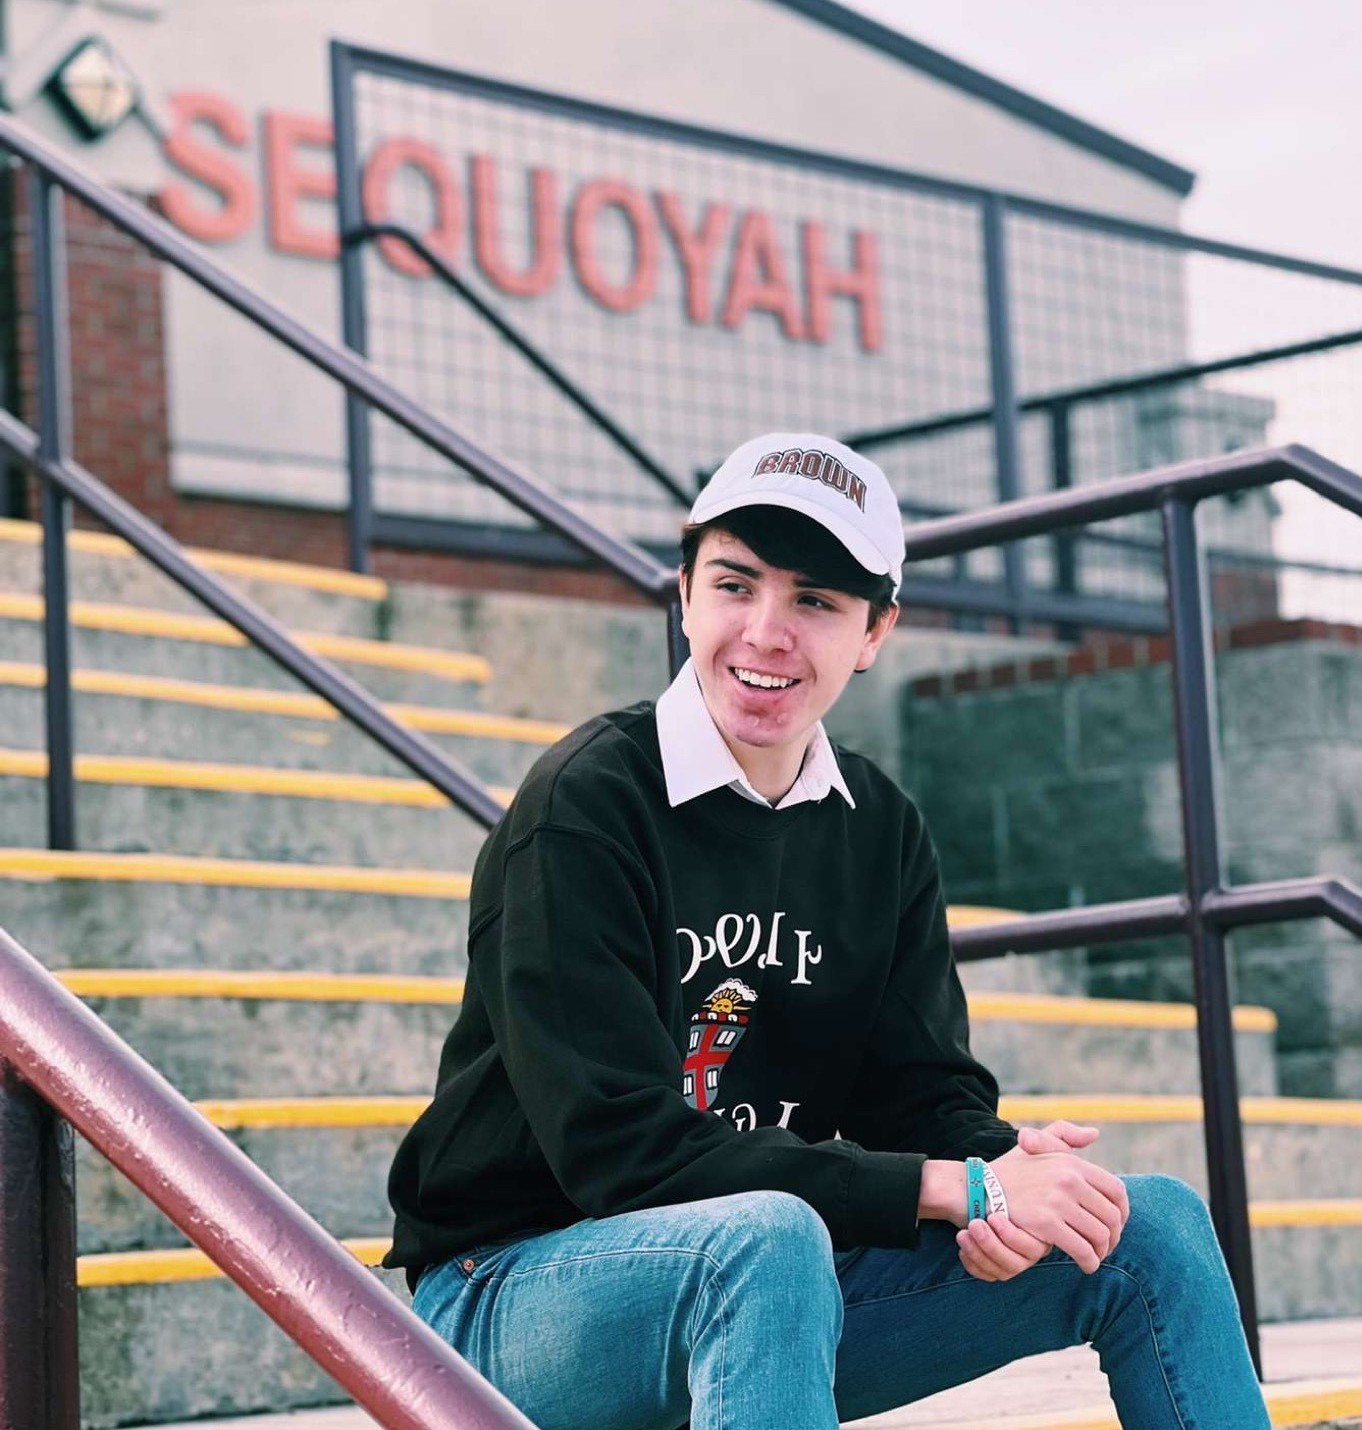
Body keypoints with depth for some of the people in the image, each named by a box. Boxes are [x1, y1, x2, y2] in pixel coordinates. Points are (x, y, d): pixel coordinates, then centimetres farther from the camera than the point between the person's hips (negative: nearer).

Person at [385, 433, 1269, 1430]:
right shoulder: (582, 806, -16)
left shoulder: (885, 834, 7)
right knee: (768, 1235, -39)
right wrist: (957, 1189, -25)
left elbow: (925, 1088, 3)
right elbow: (625, 1148, -23)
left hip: (770, 1304, 6)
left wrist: (1000, 1172, -23)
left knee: (1151, 1226, -5)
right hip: (520, 1292, -6)